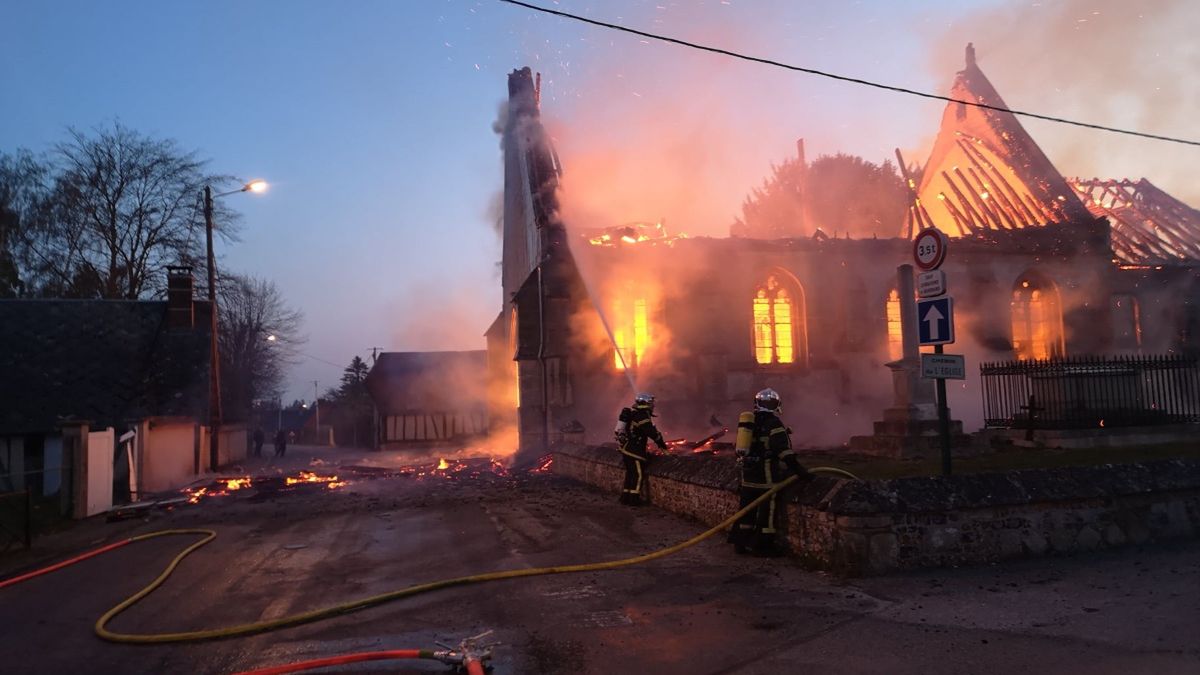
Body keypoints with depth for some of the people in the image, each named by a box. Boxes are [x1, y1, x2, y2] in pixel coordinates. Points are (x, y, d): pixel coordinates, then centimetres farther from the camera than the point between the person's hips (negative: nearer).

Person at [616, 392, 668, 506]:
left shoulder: (633, 413, 14)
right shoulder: (642, 416, -17)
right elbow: (652, 432, -19)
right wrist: (662, 443, -8)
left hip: (626, 448, 10)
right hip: (634, 450, -10)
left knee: (630, 473, 16)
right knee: (638, 474, -3)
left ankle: (626, 497, 19)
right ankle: (634, 499, -3)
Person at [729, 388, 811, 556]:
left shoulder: (750, 421, 14)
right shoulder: (774, 423, -9)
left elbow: (741, 448, 19)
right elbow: (784, 450, -18)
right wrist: (798, 470, -18)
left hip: (748, 472, 7)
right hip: (766, 473, -7)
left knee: (747, 507, 14)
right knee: (768, 508, 0)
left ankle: (741, 542, 20)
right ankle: (763, 545, 3)